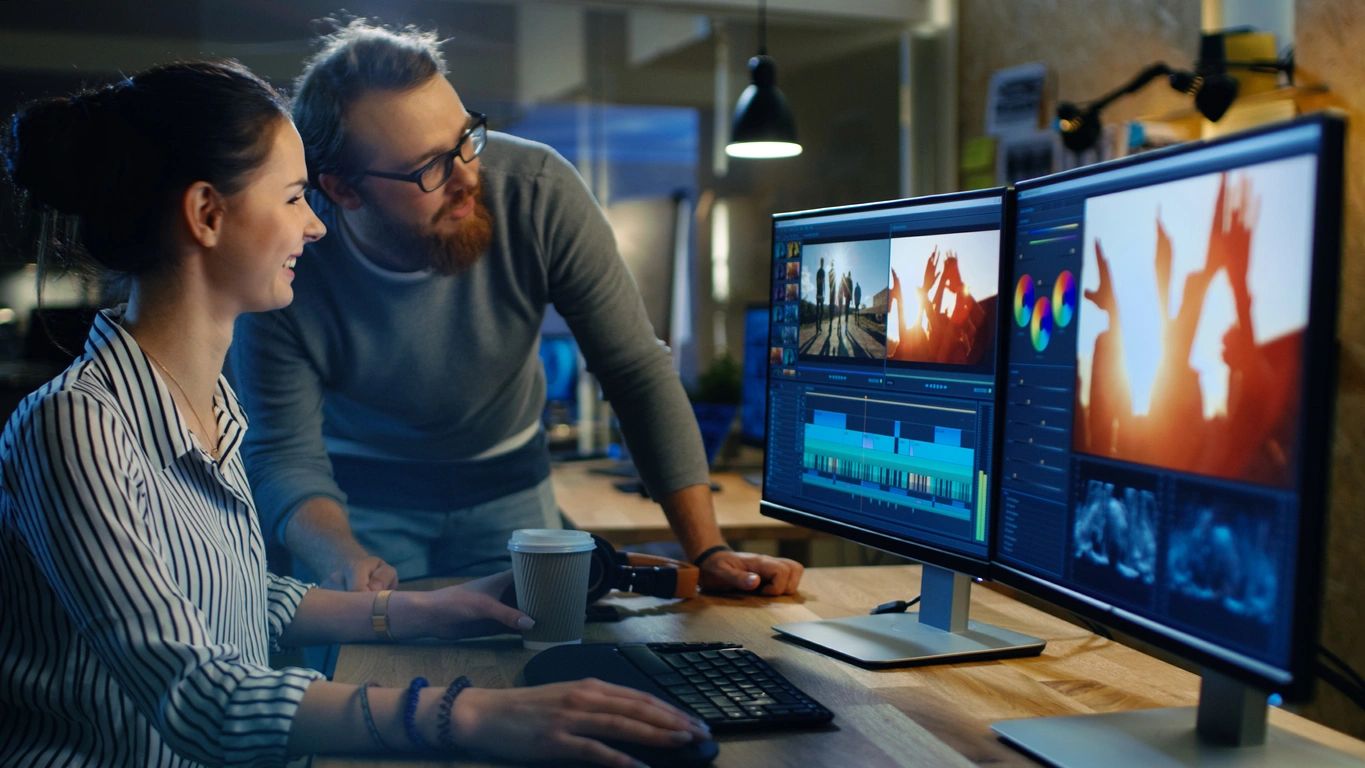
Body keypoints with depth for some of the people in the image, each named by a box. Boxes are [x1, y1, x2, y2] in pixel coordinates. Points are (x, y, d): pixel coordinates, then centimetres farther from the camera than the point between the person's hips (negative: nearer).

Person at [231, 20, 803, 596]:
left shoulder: (540, 192, -26)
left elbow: (638, 372, -20)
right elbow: (286, 455, -17)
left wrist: (708, 552, -24)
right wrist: (343, 560, -39)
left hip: (507, 485, 1)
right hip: (359, 495, 0)